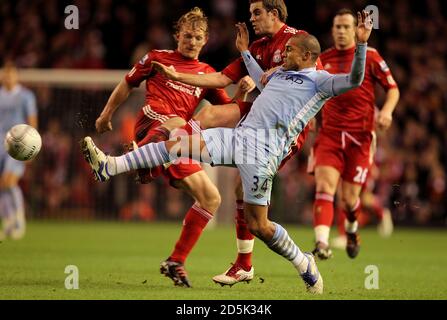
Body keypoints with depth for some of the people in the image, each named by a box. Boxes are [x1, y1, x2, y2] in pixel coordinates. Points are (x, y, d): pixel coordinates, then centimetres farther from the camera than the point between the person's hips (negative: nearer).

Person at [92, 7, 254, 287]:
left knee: (211, 198, -2)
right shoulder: (158, 58, 14)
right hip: (152, 125, -5)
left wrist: (242, 92, -2)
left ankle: (176, 262, 5)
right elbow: (127, 84, 24)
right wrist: (106, 114, 26)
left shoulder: (208, 74, 24)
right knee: (177, 124, -43)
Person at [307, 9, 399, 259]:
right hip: (329, 134, 2)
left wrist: (387, 111, -14)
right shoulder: (323, 59, 8)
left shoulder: (369, 56, 1)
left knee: (349, 197, 1)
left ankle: (352, 230, 34)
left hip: (360, 136, -2)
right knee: (324, 186, -19)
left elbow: (393, 88, 4)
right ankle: (322, 242, -29)